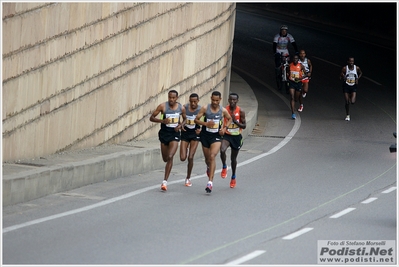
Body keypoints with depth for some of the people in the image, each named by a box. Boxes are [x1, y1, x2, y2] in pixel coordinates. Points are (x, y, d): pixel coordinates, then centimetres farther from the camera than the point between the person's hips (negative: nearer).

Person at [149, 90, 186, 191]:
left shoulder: (181, 108, -2)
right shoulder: (163, 106, -8)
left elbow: (185, 119, 17)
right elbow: (152, 117, -4)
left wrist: (181, 125, -5)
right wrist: (162, 120, -21)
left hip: (174, 134, -1)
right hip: (164, 133, 1)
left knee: (170, 157, -17)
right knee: (165, 159, 11)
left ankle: (165, 181, -16)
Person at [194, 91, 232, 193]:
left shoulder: (223, 110, -5)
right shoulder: (205, 108, -8)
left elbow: (229, 119, 15)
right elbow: (196, 119, -4)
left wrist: (224, 128, -2)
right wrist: (206, 123, -21)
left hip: (216, 136, -2)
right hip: (205, 135, 2)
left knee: (212, 157, -19)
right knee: (207, 158, 15)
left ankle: (210, 182, -21)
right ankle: (209, 168, 55)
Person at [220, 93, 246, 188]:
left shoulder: (240, 112, -10)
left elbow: (244, 126, -8)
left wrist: (236, 121, -25)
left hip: (236, 136, 0)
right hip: (226, 135, 0)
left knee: (233, 158, 13)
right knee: (222, 150, -30)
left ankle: (233, 177, 33)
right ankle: (224, 167, -4)